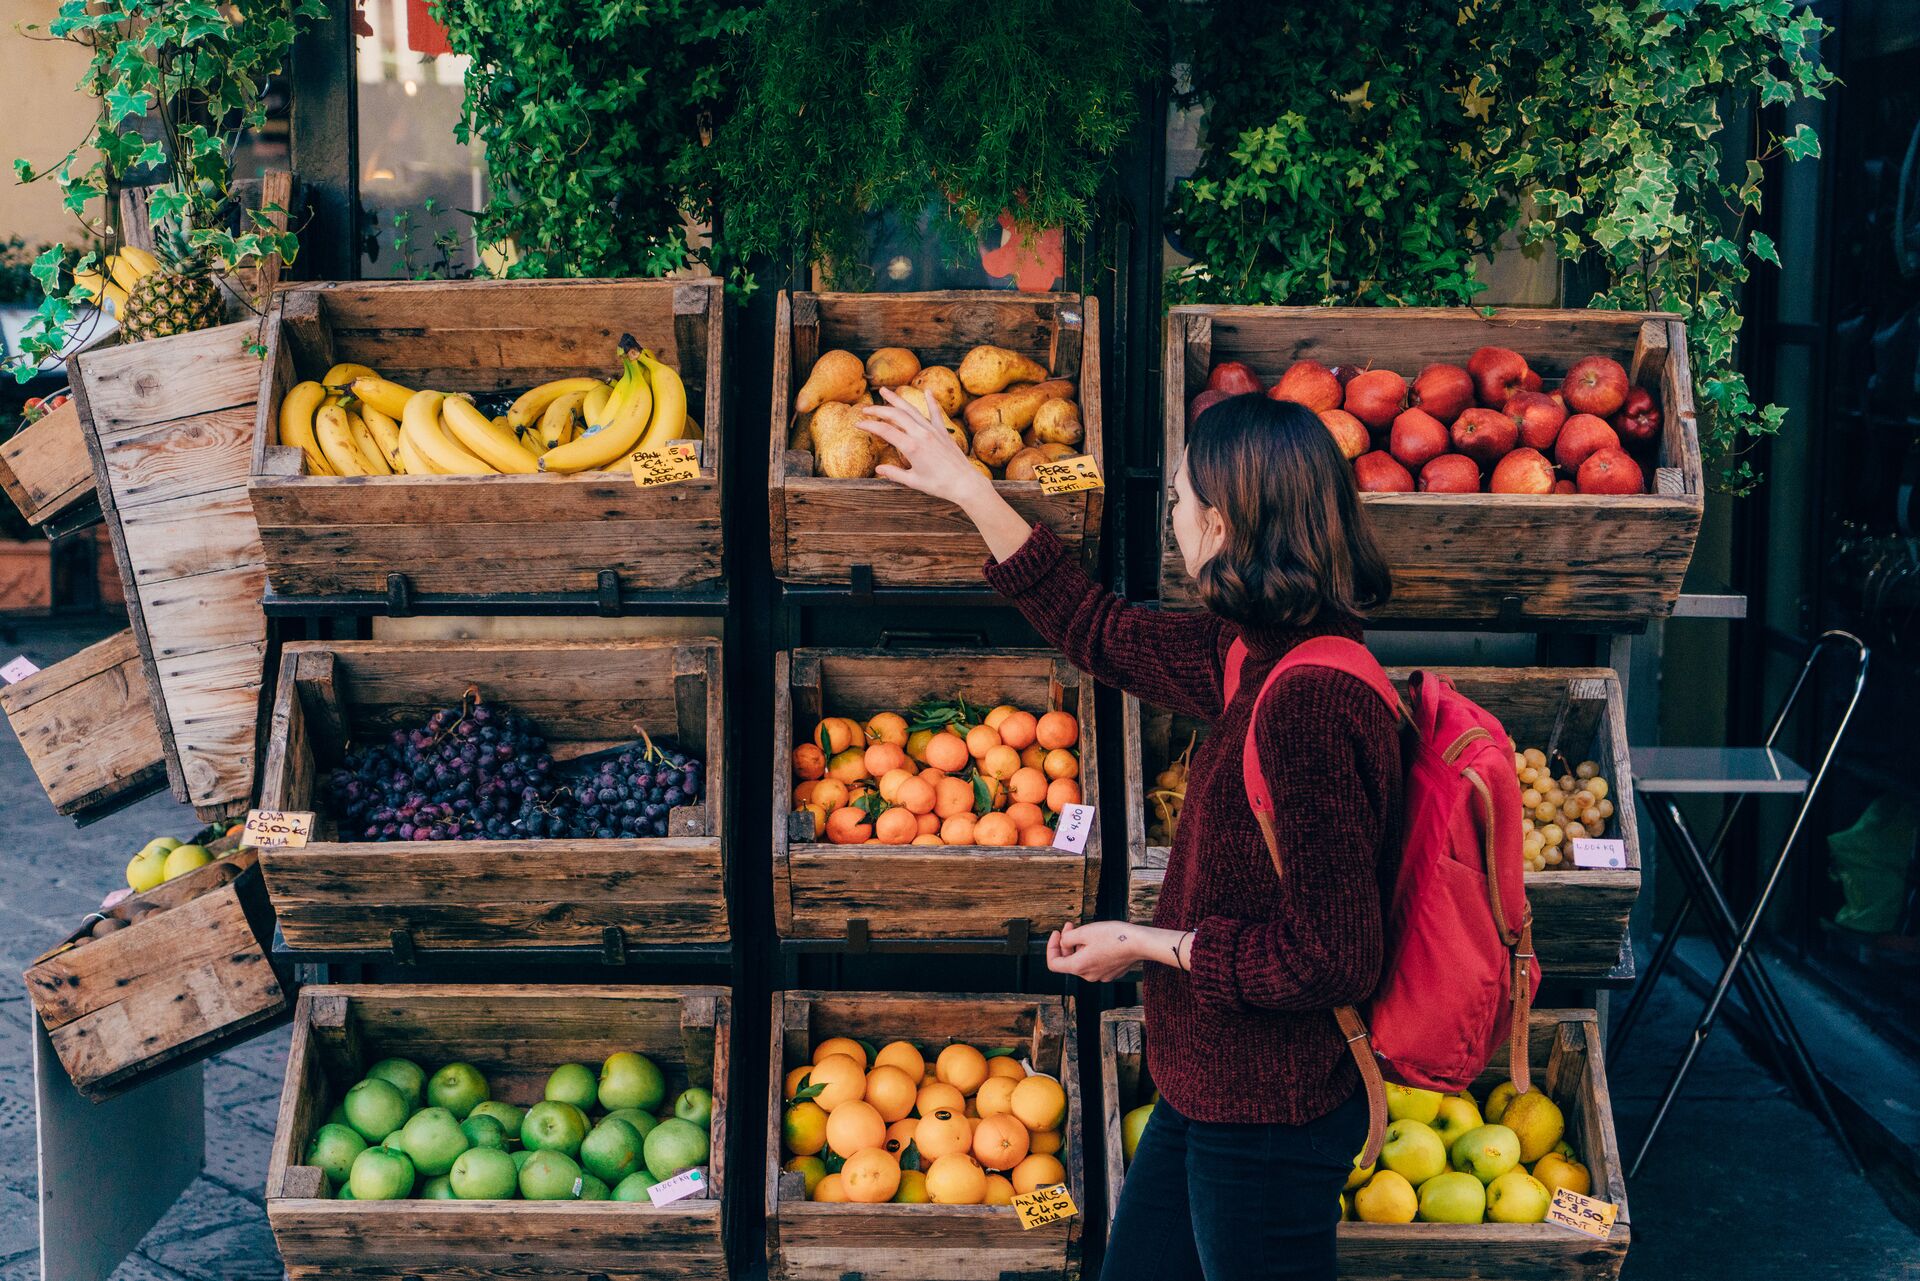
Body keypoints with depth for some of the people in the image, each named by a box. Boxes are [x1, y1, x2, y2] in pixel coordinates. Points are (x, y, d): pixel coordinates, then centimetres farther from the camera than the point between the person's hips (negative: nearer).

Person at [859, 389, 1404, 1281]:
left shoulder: (1307, 704, -29)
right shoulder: (1262, 658, 1)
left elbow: (1333, 960, -27)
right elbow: (1101, 632, 17)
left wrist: (1151, 944, -15)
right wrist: (968, 491, 21)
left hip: (1269, 1120, -9)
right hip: (1215, 1091, 9)